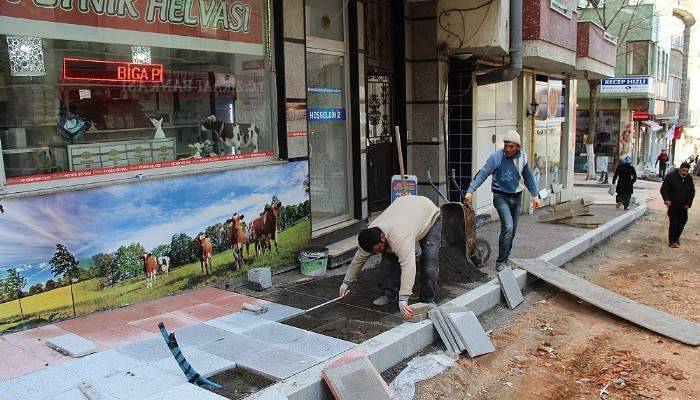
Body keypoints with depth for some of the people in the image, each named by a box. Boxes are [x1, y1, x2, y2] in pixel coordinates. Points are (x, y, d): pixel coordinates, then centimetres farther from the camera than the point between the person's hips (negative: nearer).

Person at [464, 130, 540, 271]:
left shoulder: (522, 158, 1)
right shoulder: (496, 157, -14)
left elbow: (528, 178, 14)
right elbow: (482, 173, -21)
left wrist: (535, 195, 13)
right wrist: (470, 191, -31)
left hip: (516, 197, 5)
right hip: (501, 197, -5)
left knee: (512, 231, 10)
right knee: (508, 227, -18)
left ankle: (505, 258, 24)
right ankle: (501, 262, -10)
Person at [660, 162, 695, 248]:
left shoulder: (689, 178, 3)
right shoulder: (671, 176, -12)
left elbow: (692, 192, 12)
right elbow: (664, 189, -10)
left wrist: (688, 203, 1)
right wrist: (666, 199, -24)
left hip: (683, 205, 6)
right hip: (673, 205, -6)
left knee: (683, 220, 14)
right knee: (673, 222, -5)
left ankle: (676, 237, 36)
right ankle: (672, 242, 3)